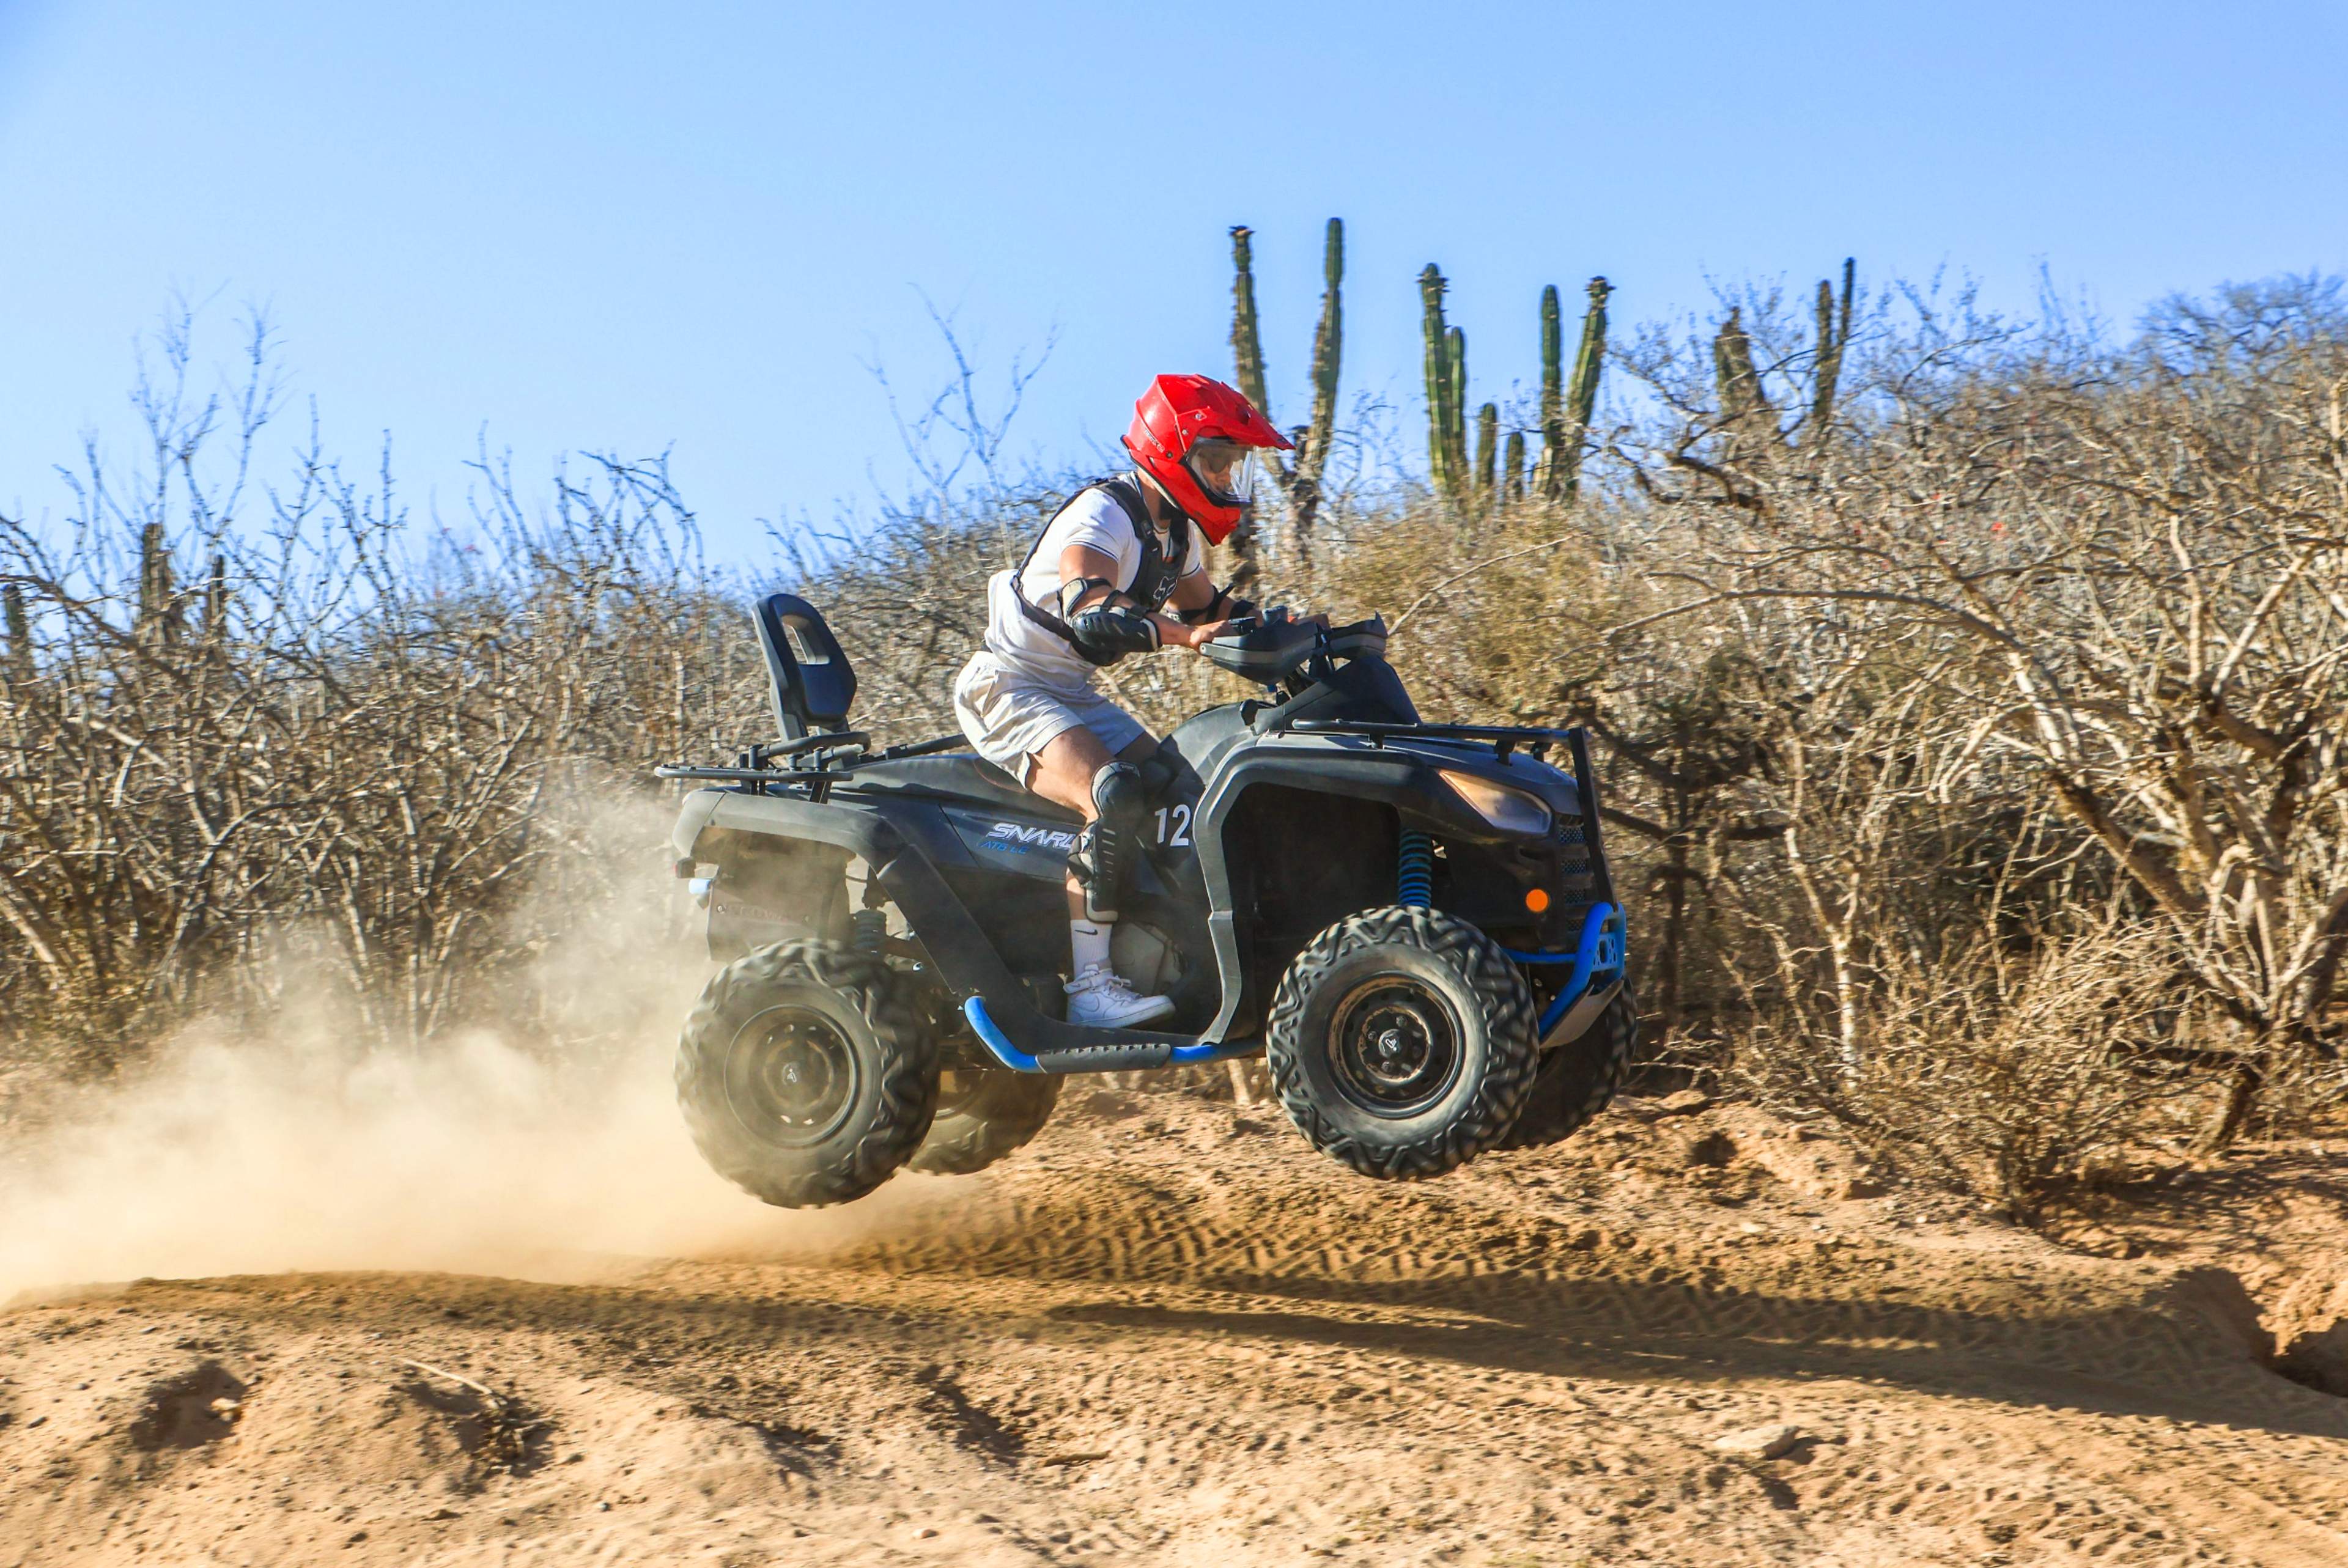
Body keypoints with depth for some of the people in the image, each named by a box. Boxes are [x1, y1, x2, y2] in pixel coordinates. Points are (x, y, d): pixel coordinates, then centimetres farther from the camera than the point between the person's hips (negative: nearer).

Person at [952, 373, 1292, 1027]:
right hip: (1009, 689, -10)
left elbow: (1208, 606, 24)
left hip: (1073, 695, 10)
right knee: (1116, 804, -29)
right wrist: (1182, 635, -51)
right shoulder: (1102, 515, -20)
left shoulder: (1174, 532, 9)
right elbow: (1091, 614, -38)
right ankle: (1090, 989, -28)